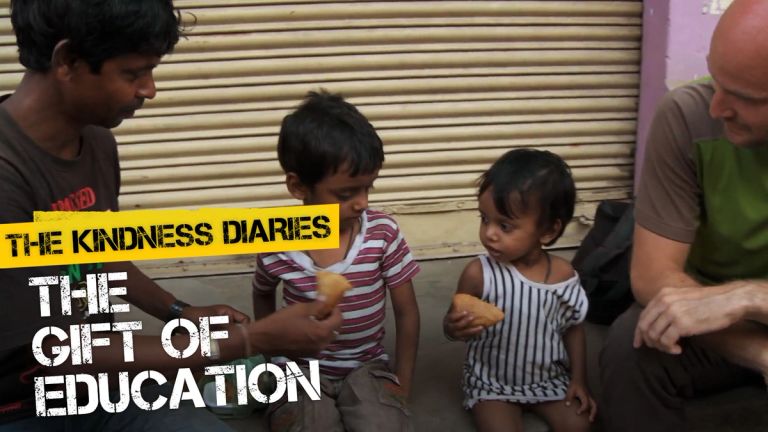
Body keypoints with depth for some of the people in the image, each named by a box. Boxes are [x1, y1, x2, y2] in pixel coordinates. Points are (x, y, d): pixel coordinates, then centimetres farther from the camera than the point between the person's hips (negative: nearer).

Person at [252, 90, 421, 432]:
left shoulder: (383, 234, -14)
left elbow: (406, 312, -3)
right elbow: (263, 295, 12)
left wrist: (401, 388, -1)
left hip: (367, 367, 1)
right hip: (302, 369, -1)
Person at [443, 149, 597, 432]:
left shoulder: (563, 275, -13)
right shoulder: (478, 274, -21)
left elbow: (573, 329, 3)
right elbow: (453, 322, -10)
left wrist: (578, 380, 0)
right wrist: (454, 328, -34)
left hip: (548, 378, 3)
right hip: (491, 381, -2)